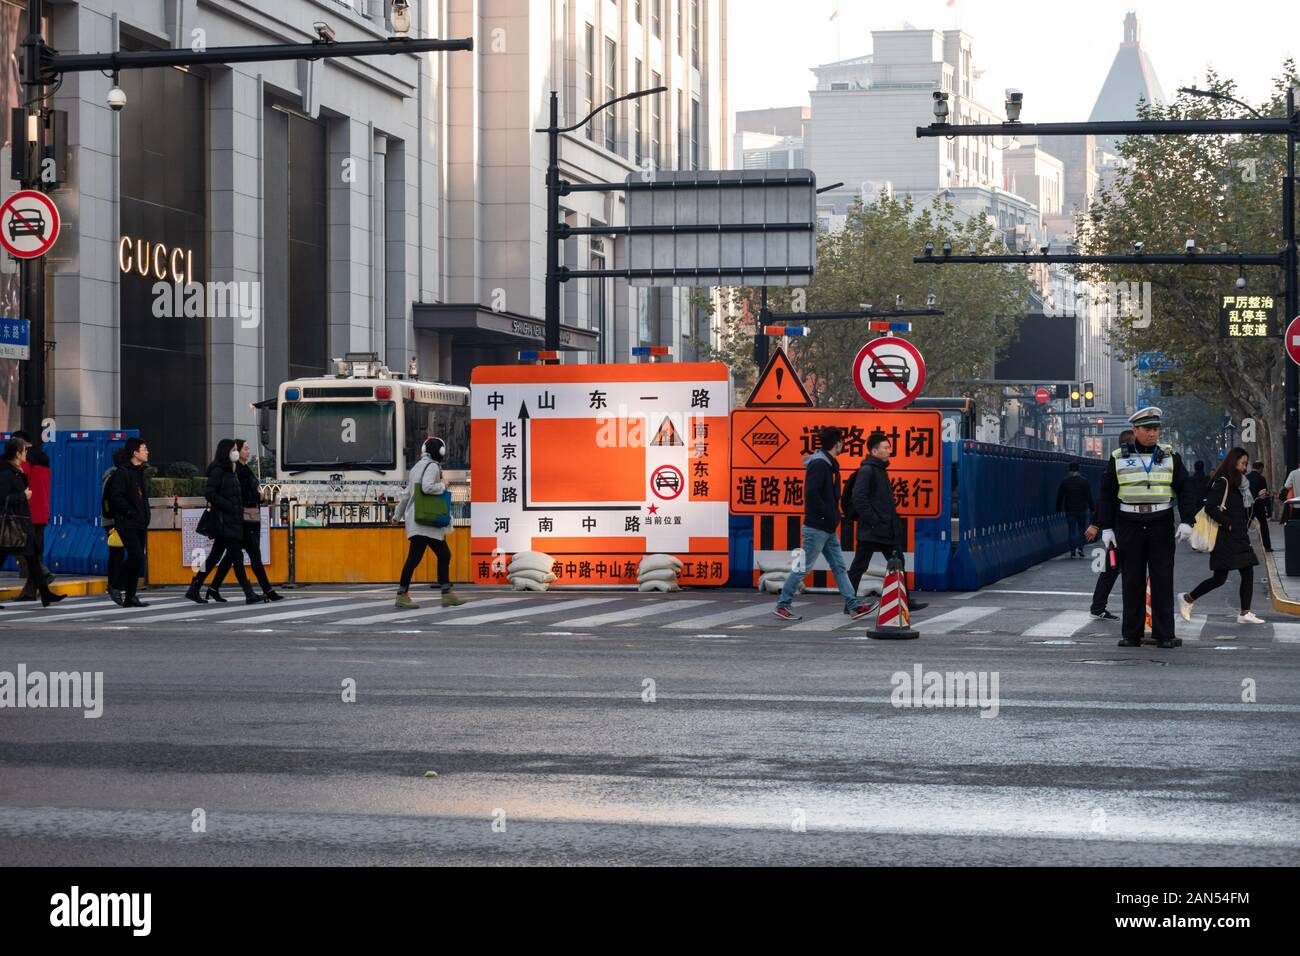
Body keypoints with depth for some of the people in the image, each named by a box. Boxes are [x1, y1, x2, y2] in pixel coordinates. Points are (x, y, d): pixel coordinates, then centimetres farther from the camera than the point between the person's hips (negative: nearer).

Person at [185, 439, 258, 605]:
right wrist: (228, 506, -19)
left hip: (232, 521, 9)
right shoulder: (218, 471, -11)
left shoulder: (230, 471, 16)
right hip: (223, 520, -9)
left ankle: (194, 589, 17)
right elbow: (208, 493, -18)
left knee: (215, 556, 11)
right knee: (236, 556, -10)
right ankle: (249, 594, -12)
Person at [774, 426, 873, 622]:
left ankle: (854, 606, 10)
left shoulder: (827, 464, 14)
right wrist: (827, 515, -19)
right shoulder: (819, 464, -16)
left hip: (828, 529, 10)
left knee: (839, 567, 8)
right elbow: (811, 493, -26)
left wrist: (833, 515, 10)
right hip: (817, 527, -10)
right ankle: (782, 606, 5)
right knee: (803, 567, -3)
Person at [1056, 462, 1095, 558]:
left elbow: (1060, 496, 5)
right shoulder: (1084, 481, -4)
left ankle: (1072, 550, -2)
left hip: (1069, 510, 1)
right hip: (1082, 510, -1)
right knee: (1081, 529, 10)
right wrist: (1092, 508, 4)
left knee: (1072, 530, 4)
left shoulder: (1064, 481, 1)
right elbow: (1089, 496, -3)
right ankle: (1080, 548, -4)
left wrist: (1058, 509, 13)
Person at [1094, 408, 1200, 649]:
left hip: (1161, 525, 0)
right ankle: (1131, 635, 7)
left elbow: (1185, 489, 4)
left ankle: (1164, 635, 3)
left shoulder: (1170, 457, 8)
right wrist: (1106, 527, 1)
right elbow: (1107, 494, 7)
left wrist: (1186, 521, -8)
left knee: (1162, 581, -1)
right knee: (1132, 582, 2)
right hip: (1129, 527, 0)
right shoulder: (1118, 459, 6)